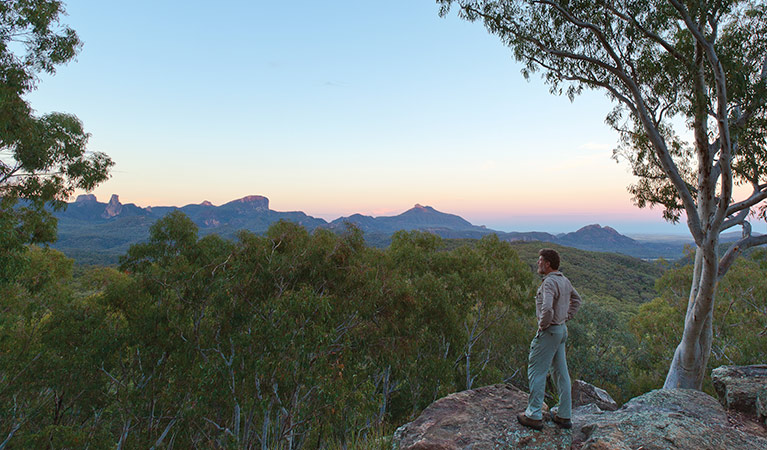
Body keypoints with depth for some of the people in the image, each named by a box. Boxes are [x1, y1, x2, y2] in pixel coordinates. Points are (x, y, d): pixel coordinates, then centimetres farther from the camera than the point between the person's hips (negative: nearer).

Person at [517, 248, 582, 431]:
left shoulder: (549, 282, -21)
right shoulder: (564, 280, 9)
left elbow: (547, 309, -34)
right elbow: (576, 299, 26)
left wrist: (543, 325, -17)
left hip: (549, 332, -9)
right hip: (562, 330, 9)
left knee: (536, 371, -1)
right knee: (561, 372, 14)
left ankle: (534, 415, 4)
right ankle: (564, 415, 22)